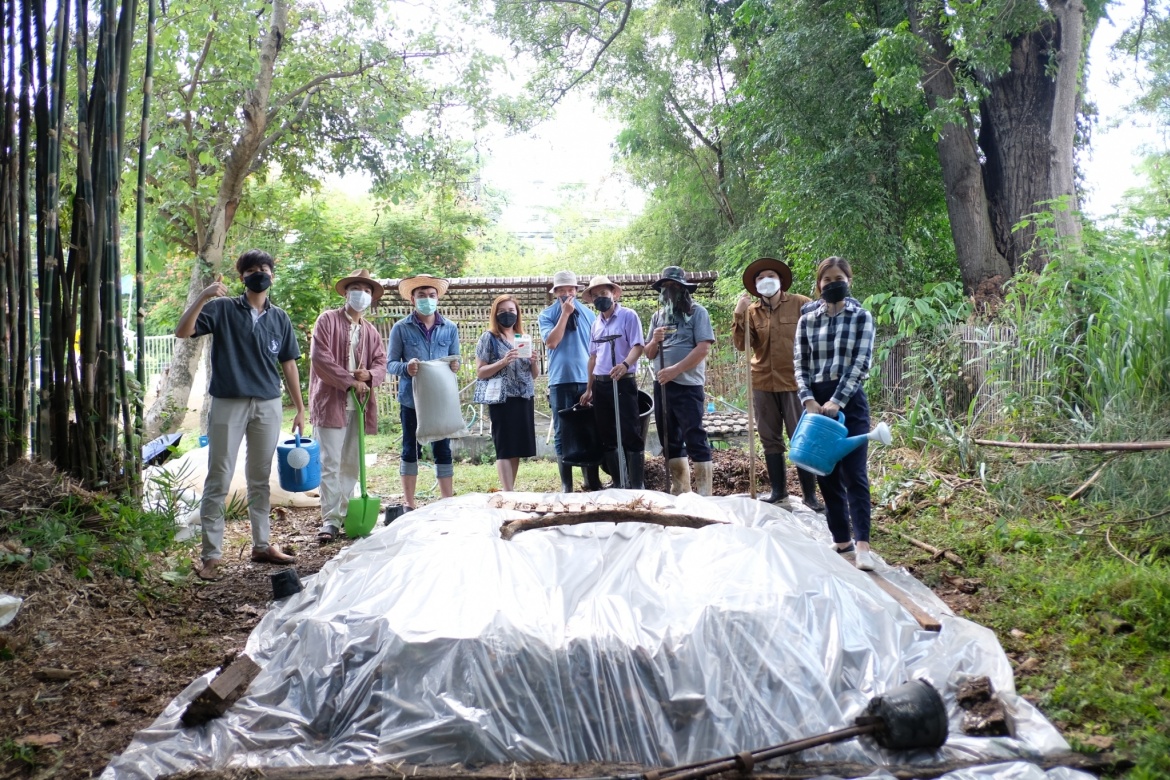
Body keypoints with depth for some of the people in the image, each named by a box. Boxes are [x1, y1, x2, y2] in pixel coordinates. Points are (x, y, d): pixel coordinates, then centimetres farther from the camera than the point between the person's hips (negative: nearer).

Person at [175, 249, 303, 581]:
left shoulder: (279, 318, 10)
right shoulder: (222, 309, -1)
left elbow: (288, 365, 12)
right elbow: (182, 332, -12)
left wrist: (300, 409, 10)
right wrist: (203, 296, -23)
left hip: (268, 405, 4)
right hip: (228, 404, -3)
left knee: (260, 478, 13)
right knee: (218, 480, -1)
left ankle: (261, 545, 23)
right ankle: (211, 554, 4)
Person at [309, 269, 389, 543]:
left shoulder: (371, 332, 18)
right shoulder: (328, 320, 1)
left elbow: (381, 363, 12)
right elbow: (319, 357, -9)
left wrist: (369, 375, -12)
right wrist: (350, 381, -12)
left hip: (358, 405, 6)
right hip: (331, 402, -5)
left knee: (352, 464, 10)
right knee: (330, 464, -6)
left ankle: (345, 513, 18)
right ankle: (331, 520, -4)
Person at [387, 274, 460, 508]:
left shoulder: (450, 328, 7)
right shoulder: (401, 328, -1)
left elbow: (455, 361, 10)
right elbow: (390, 364, -2)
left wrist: (455, 366, -13)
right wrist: (405, 367, -23)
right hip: (411, 399, -1)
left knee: (443, 450, 6)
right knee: (410, 450, 7)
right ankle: (408, 504, 16)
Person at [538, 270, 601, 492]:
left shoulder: (588, 314, 9)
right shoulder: (547, 314, 3)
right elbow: (551, 342, -13)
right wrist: (565, 313, -11)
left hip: (587, 379, 2)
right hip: (561, 380, -2)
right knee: (562, 433, 1)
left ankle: (593, 480, 16)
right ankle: (566, 484, 6)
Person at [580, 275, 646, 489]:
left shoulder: (628, 316, -3)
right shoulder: (595, 324, 16)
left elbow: (638, 346, -12)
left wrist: (625, 365, -32)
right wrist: (589, 389, 18)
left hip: (623, 382, -7)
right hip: (600, 385, 7)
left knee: (630, 434, -7)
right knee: (607, 437, 9)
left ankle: (636, 486, -2)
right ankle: (619, 483, 18)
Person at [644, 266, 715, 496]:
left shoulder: (697, 312, -2)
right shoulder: (657, 317, 15)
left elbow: (703, 348, -13)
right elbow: (649, 354, 15)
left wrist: (675, 370, -18)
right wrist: (654, 340, -7)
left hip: (688, 385, -6)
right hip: (661, 385, 7)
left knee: (695, 440, -8)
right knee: (670, 440, 11)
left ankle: (704, 494, -5)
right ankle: (679, 491, 20)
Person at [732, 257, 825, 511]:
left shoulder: (801, 305, -4)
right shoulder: (751, 311, 6)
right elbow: (742, 345, -3)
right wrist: (739, 314, -12)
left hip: (795, 381, -4)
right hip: (763, 383, 4)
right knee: (770, 439, 11)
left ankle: (809, 494, 6)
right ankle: (778, 489, 22)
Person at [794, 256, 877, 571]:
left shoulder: (862, 317, 1)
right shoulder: (807, 319, 8)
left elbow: (860, 364, -7)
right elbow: (801, 366, 6)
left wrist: (837, 401, -16)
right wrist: (808, 400, -10)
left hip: (850, 400, -3)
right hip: (816, 401, 3)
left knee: (853, 473, -9)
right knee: (827, 474, 6)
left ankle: (862, 544, -12)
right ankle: (841, 539, 14)